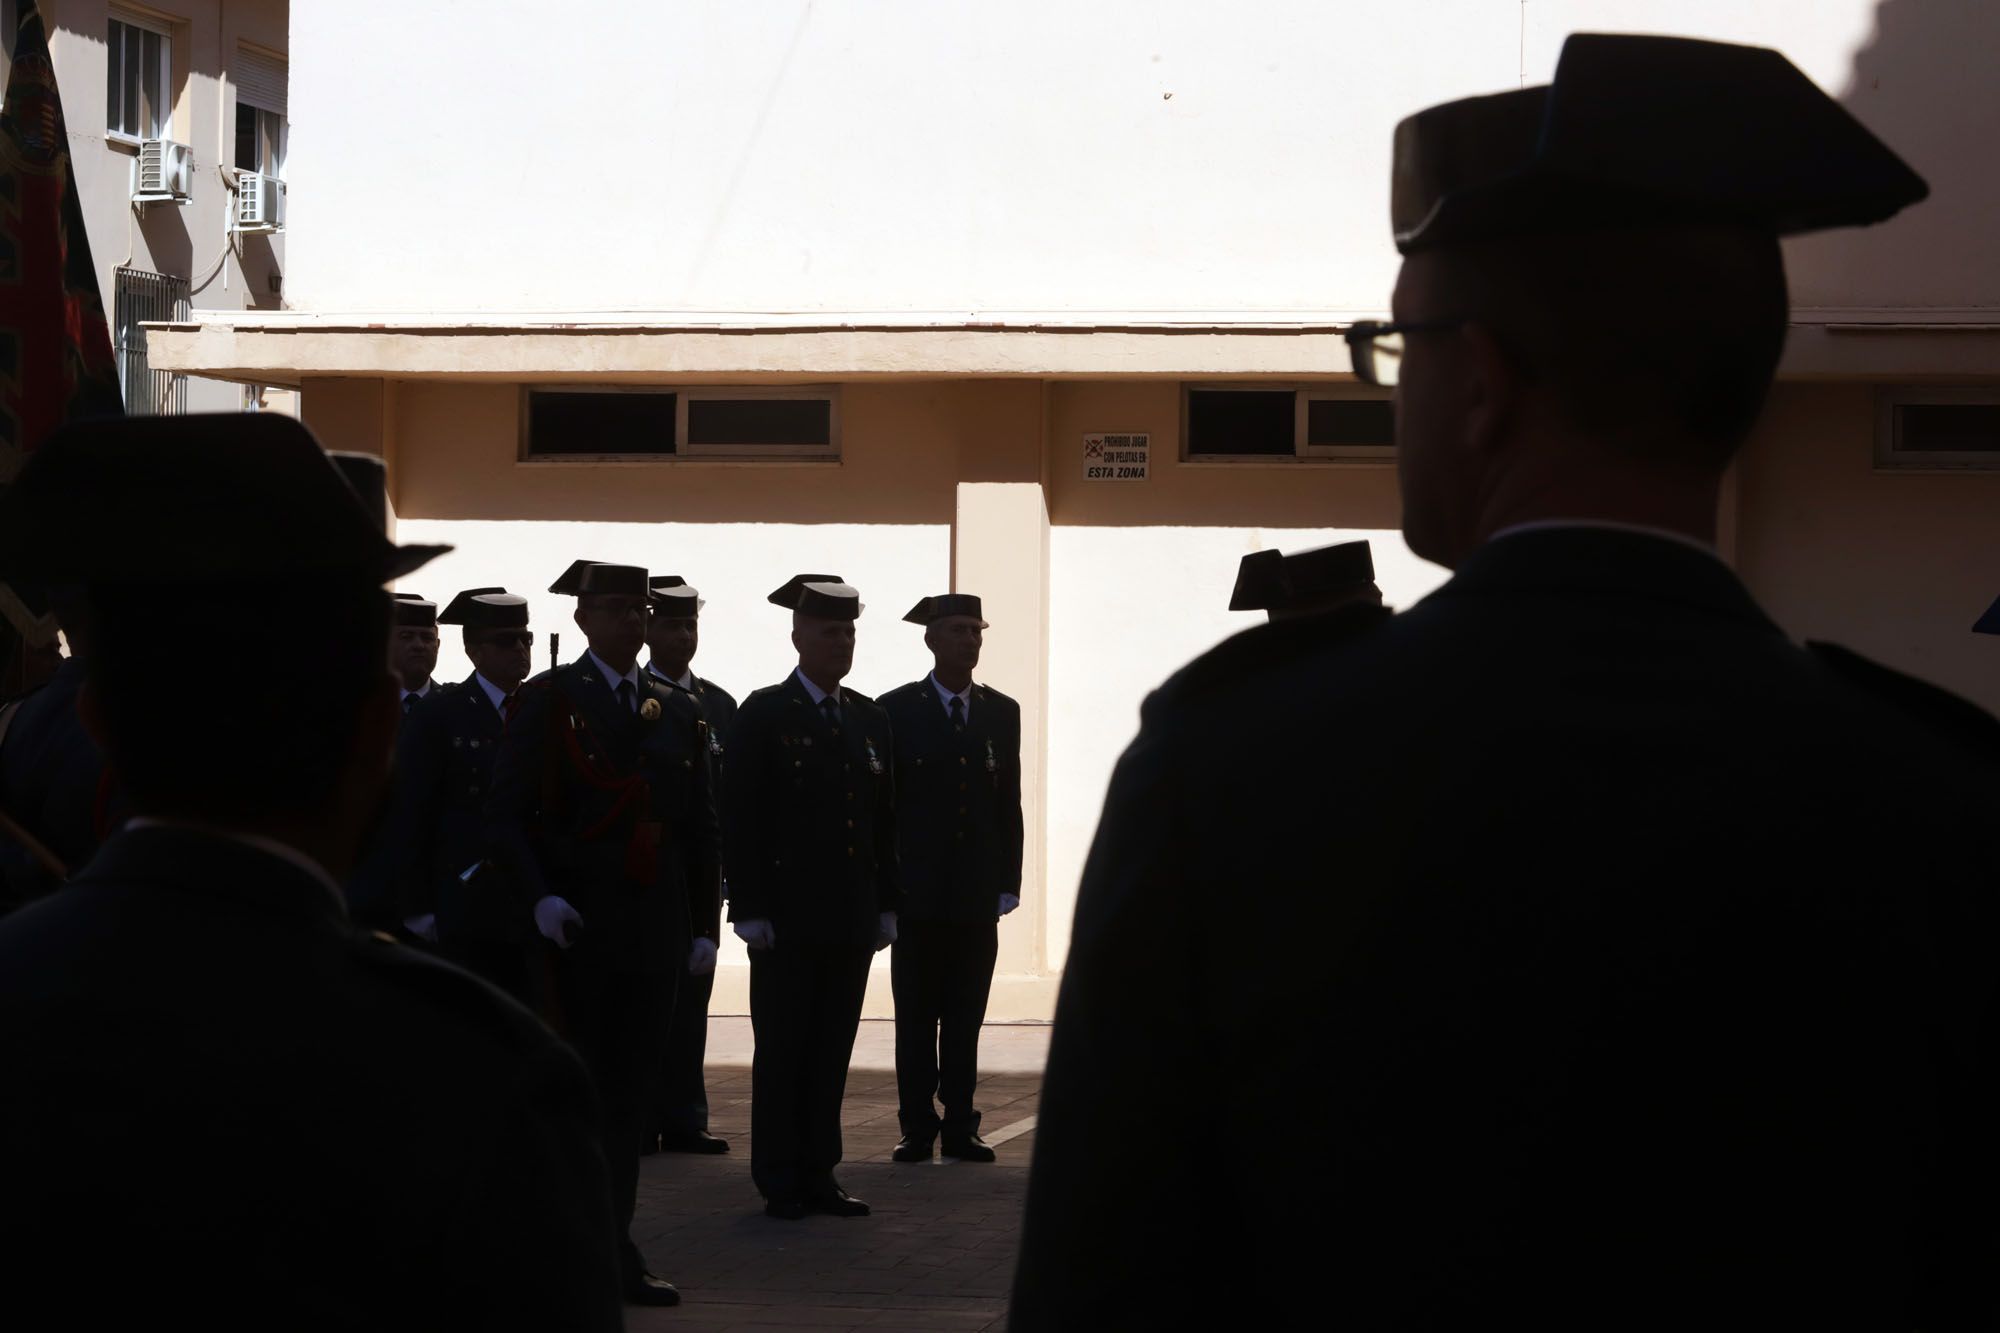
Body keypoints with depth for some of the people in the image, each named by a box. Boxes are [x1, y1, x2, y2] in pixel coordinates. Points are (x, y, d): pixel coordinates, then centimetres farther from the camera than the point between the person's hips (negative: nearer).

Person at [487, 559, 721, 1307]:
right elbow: (506, 816, -5)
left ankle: (612, 1253, 8)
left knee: (629, 1092, 5)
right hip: (574, 930, -4)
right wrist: (541, 897, -18)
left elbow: (700, 829, 16)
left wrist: (704, 925, 10)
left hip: (653, 932, 4)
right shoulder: (547, 703, 0)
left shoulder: (678, 715, 14)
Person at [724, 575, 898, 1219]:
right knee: (782, 1051, 0)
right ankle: (780, 1182, 5)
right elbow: (741, 820, -7)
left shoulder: (869, 719, 13)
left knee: (832, 1051, 7)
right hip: (788, 918, -5)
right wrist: (750, 910, -12)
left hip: (850, 920, 5)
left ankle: (818, 1174, 12)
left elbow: (883, 820, 16)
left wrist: (886, 905, 10)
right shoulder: (764, 715, -4)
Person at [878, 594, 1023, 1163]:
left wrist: (1008, 882, 5)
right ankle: (918, 1129, 6)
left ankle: (960, 1127, 9)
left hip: (977, 896, 2)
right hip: (918, 891, -2)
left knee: (965, 1018, 4)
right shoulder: (896, 710, 0)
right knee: (916, 1018, 1)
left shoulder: (1002, 712, 10)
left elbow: (1009, 803, 11)